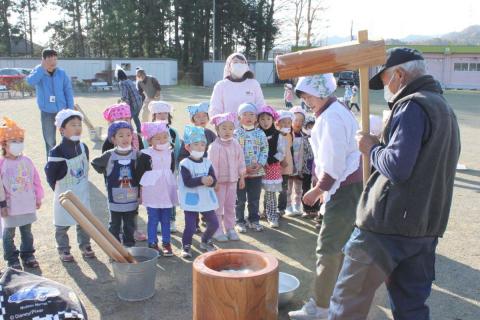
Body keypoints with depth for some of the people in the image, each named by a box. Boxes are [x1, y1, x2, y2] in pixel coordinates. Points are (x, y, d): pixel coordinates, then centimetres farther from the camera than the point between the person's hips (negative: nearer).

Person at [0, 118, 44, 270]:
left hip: (28, 205, 4)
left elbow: (35, 180, 5)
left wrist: (38, 198, 8)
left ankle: (28, 255, 31)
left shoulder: (26, 161, -2)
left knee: (27, 232, 17)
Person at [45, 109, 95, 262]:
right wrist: (58, 188, -4)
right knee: (63, 224, 8)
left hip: (82, 193, 5)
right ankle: (63, 250, 22)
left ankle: (85, 245, 29)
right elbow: (50, 173, -13)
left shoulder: (83, 147, -3)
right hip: (64, 195, -4)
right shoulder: (57, 152, -20)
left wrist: (82, 185, 12)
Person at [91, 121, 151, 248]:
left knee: (130, 225, 14)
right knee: (114, 225, 11)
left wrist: (141, 180, -2)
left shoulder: (137, 155, -7)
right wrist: (105, 173, 3)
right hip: (115, 201, -1)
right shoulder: (109, 156, -9)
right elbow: (94, 163, 6)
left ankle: (129, 244, 28)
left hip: (132, 200, 1)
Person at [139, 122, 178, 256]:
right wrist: (141, 190, -4)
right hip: (152, 191, -3)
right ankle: (152, 244, 13)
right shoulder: (146, 154, -8)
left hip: (167, 191, 4)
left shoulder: (170, 153, 5)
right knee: (153, 219, 3)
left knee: (166, 219, 9)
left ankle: (166, 243, 19)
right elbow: (141, 172, -4)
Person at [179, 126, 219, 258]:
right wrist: (202, 180, -32)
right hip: (191, 200, -5)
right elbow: (187, 182, -21)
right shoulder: (185, 164, -11)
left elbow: (214, 181, -2)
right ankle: (186, 246, 17)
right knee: (190, 226, -5)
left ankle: (205, 241, 35)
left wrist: (210, 181, -25)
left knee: (214, 223, 11)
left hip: (206, 199, 5)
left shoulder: (207, 163, 4)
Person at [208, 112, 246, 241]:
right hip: (219, 181, -5)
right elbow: (212, 165, -14)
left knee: (230, 206, 13)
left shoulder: (236, 145, 1)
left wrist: (242, 177, 7)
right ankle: (218, 231, 12)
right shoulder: (214, 146, -15)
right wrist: (214, 181, -15)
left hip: (232, 180, 5)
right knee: (218, 206, 4)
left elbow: (240, 161, 7)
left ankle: (230, 229, 24)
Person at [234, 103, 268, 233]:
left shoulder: (260, 133, 3)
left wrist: (260, 164, -11)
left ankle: (254, 220, 25)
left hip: (257, 171, 2)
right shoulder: (236, 133, -5)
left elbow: (265, 149, 2)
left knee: (254, 198, 12)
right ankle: (240, 221, 18)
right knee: (240, 199, 6)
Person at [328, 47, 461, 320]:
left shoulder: (412, 106, -12)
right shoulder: (444, 107, 18)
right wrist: (381, 146, 13)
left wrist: (372, 148, -5)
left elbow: (397, 167, -22)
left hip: (389, 224, -9)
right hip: (426, 227, 9)